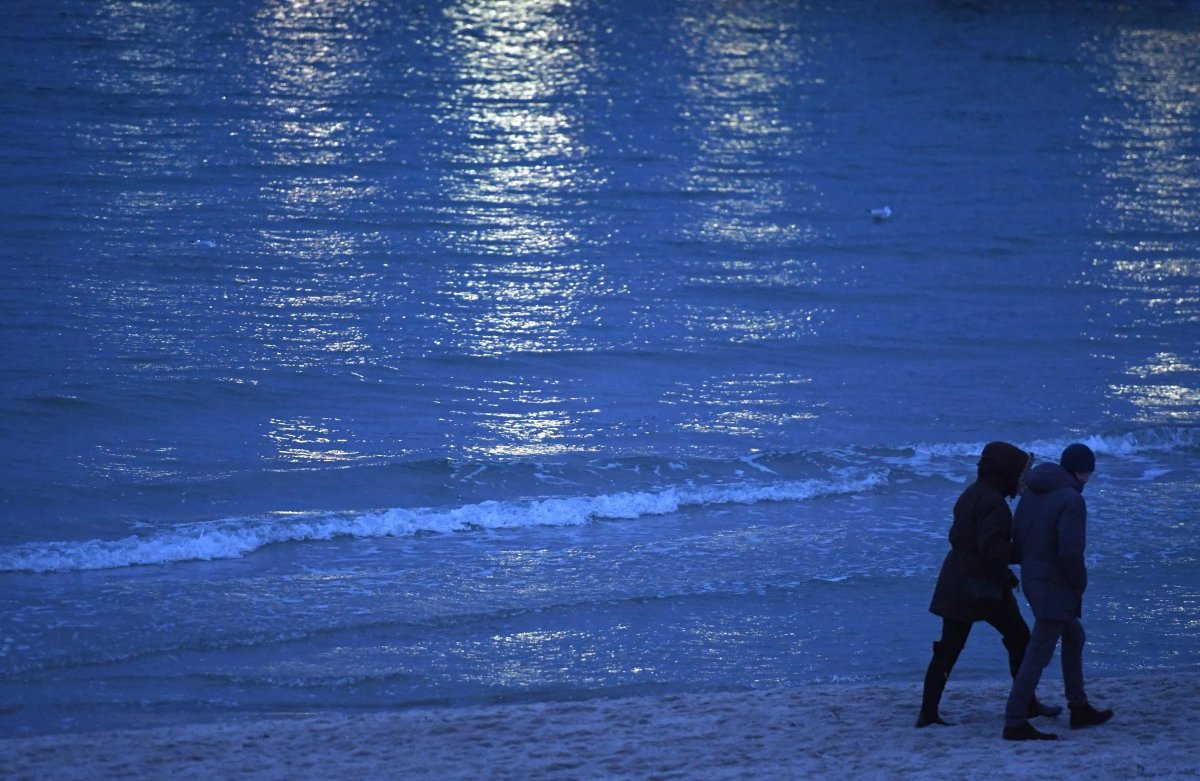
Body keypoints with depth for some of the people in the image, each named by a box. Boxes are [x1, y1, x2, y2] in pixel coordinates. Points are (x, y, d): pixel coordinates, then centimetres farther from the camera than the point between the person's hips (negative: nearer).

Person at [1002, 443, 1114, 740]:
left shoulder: (1032, 491, 7)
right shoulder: (1071, 500, -19)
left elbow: (1016, 535, 13)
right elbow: (1070, 551, -25)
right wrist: (1080, 583, -9)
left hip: (1032, 578, 10)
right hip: (1055, 585, -10)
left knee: (1074, 636, 25)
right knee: (1039, 653, -7)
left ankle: (1079, 708, 32)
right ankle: (1015, 722, -8)